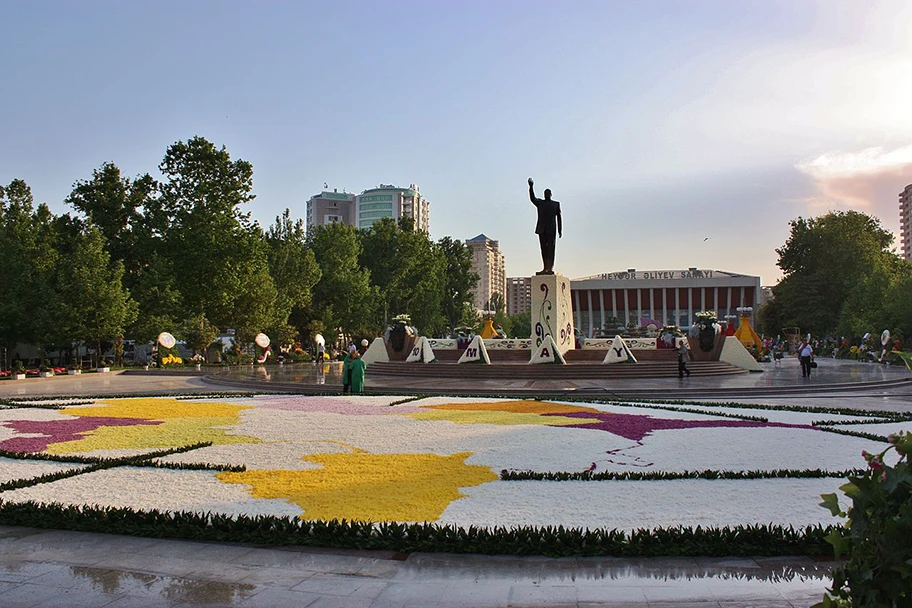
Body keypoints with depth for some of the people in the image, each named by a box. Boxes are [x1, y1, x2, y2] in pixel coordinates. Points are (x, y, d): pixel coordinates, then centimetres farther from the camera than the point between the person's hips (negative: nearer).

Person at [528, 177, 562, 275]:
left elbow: (558, 217, 9)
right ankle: (545, 268, 5)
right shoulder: (539, 203, 14)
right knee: (544, 248, 3)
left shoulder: (556, 204, 12)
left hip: (551, 229, -2)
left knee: (550, 248, -7)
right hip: (542, 229, 2)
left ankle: (550, 268, -12)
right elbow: (532, 198, -6)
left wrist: (560, 230, 2)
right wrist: (531, 186, -21)